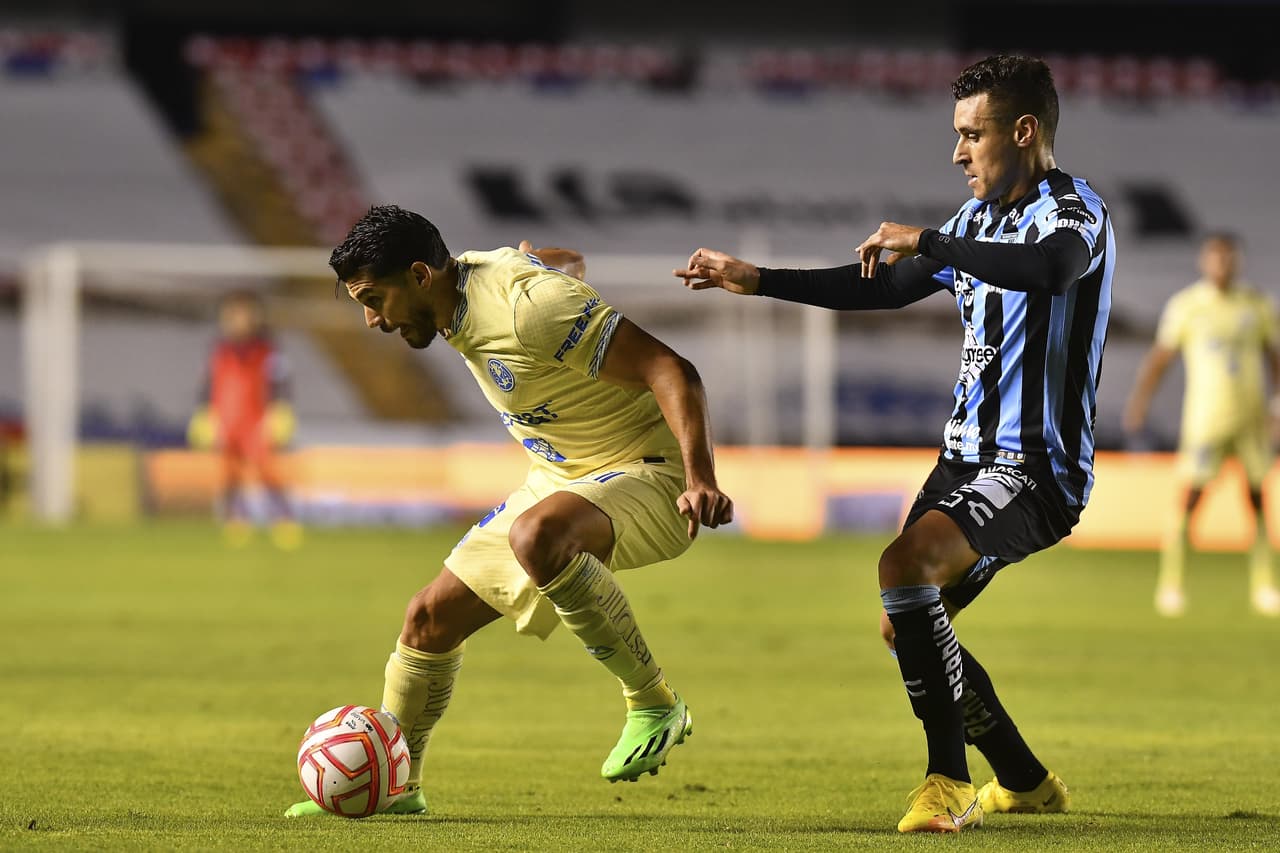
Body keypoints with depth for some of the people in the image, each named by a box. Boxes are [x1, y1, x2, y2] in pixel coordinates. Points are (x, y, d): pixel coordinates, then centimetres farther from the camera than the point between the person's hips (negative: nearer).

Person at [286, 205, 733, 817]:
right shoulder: (469, 275, 0)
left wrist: (701, 480, -41)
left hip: (651, 474, -9)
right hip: (560, 480, 9)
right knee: (430, 618, 7)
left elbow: (672, 372, -30)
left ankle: (654, 704, -24)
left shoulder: (530, 304, -27)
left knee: (536, 536, -40)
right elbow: (567, 262, 22)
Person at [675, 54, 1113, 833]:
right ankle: (1026, 783, 29)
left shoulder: (1073, 209, -13)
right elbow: (885, 288, 24)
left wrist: (926, 240, -30)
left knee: (907, 566, -30)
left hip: (1038, 470, -10)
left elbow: (1049, 268, -38)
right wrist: (756, 280, 21)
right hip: (969, 456, 10)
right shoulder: (980, 217, 14)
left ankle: (949, 781, -25)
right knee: (905, 626, 13)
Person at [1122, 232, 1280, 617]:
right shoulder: (1185, 306, 0)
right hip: (1206, 420, -3)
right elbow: (1160, 356, 3)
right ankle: (1170, 585, -1)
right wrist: (1139, 401, -6)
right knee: (1189, 499, -8)